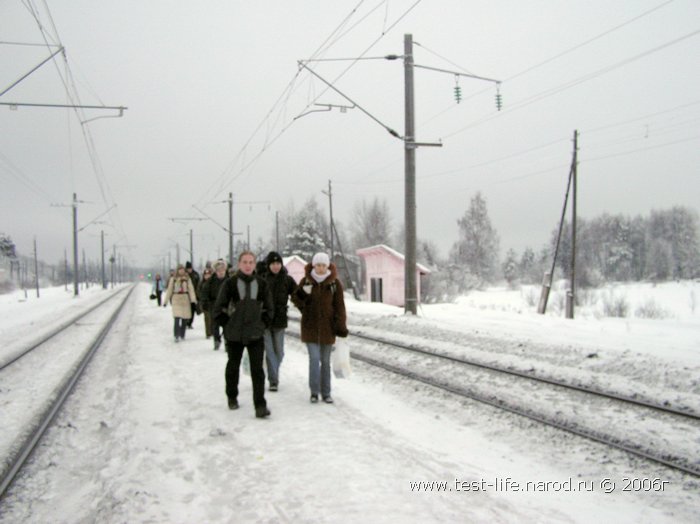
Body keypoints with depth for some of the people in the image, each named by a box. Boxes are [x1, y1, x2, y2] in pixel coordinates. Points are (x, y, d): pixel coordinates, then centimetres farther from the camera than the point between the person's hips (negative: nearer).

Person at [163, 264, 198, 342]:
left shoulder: (187, 279, 3)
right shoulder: (173, 279, 3)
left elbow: (191, 289, -5)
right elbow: (169, 290, 8)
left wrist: (193, 299, -17)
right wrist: (166, 301, 9)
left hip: (185, 300, 1)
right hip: (176, 300, -1)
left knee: (185, 319, 5)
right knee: (177, 318, -13)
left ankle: (182, 335, 19)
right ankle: (176, 336, -13)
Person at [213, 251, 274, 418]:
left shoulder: (261, 283, 0)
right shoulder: (230, 283, -7)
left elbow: (269, 308, 11)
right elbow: (218, 308, -2)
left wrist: (263, 324, 3)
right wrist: (228, 325, -4)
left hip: (255, 334, 1)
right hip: (234, 335, 0)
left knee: (257, 370, -6)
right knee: (233, 367, 16)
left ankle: (260, 405, -5)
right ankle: (232, 398, 35)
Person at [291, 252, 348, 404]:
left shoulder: (335, 283, -3)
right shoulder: (306, 281, -2)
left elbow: (339, 306, -2)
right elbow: (295, 297, 8)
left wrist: (341, 328, -7)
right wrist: (303, 294, -16)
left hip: (327, 327, 1)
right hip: (310, 327, 0)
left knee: (325, 361, 9)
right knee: (314, 359, -7)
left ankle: (326, 393, 18)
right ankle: (314, 392, 4)